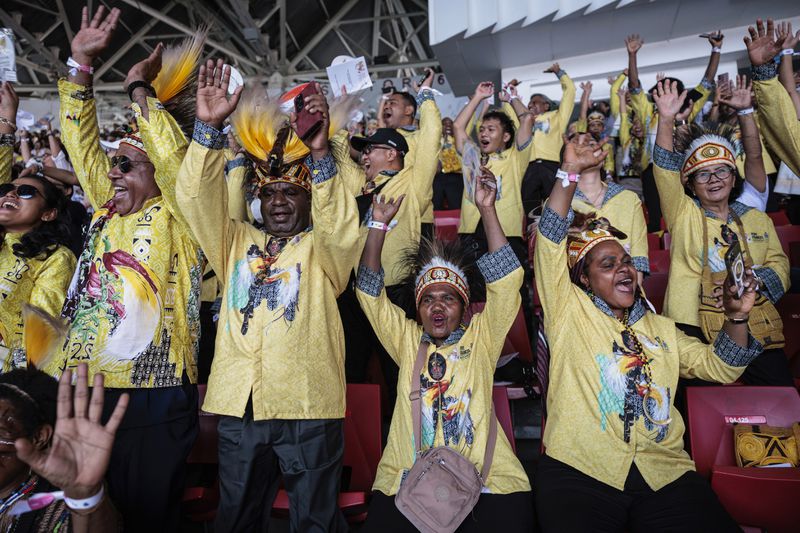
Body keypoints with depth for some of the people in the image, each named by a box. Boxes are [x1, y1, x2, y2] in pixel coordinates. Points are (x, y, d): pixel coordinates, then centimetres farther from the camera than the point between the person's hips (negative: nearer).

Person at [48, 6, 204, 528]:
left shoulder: (173, 218, -5)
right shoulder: (108, 211, 14)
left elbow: (176, 159, -20)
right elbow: (83, 145, 13)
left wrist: (140, 89, -7)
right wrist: (81, 64, 8)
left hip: (153, 394, -7)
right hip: (87, 386, 7)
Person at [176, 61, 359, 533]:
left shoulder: (322, 249, 3)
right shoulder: (237, 242, 13)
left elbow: (341, 225, -18)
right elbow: (197, 197, 1)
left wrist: (319, 154, -30)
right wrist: (209, 128, -12)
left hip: (307, 405, -3)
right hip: (238, 404, 4)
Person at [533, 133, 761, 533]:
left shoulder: (661, 327, 24)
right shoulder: (569, 312, 7)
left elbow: (720, 368, 20)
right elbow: (550, 241, -3)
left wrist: (736, 318, 3)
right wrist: (570, 173, -10)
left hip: (664, 472, 5)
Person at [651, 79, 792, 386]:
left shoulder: (757, 218, 14)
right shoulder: (683, 214, 3)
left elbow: (779, 263, 14)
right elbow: (665, 167, -8)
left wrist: (756, 279, -8)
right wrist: (666, 119, -18)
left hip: (757, 330, 4)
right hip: (696, 329, -3)